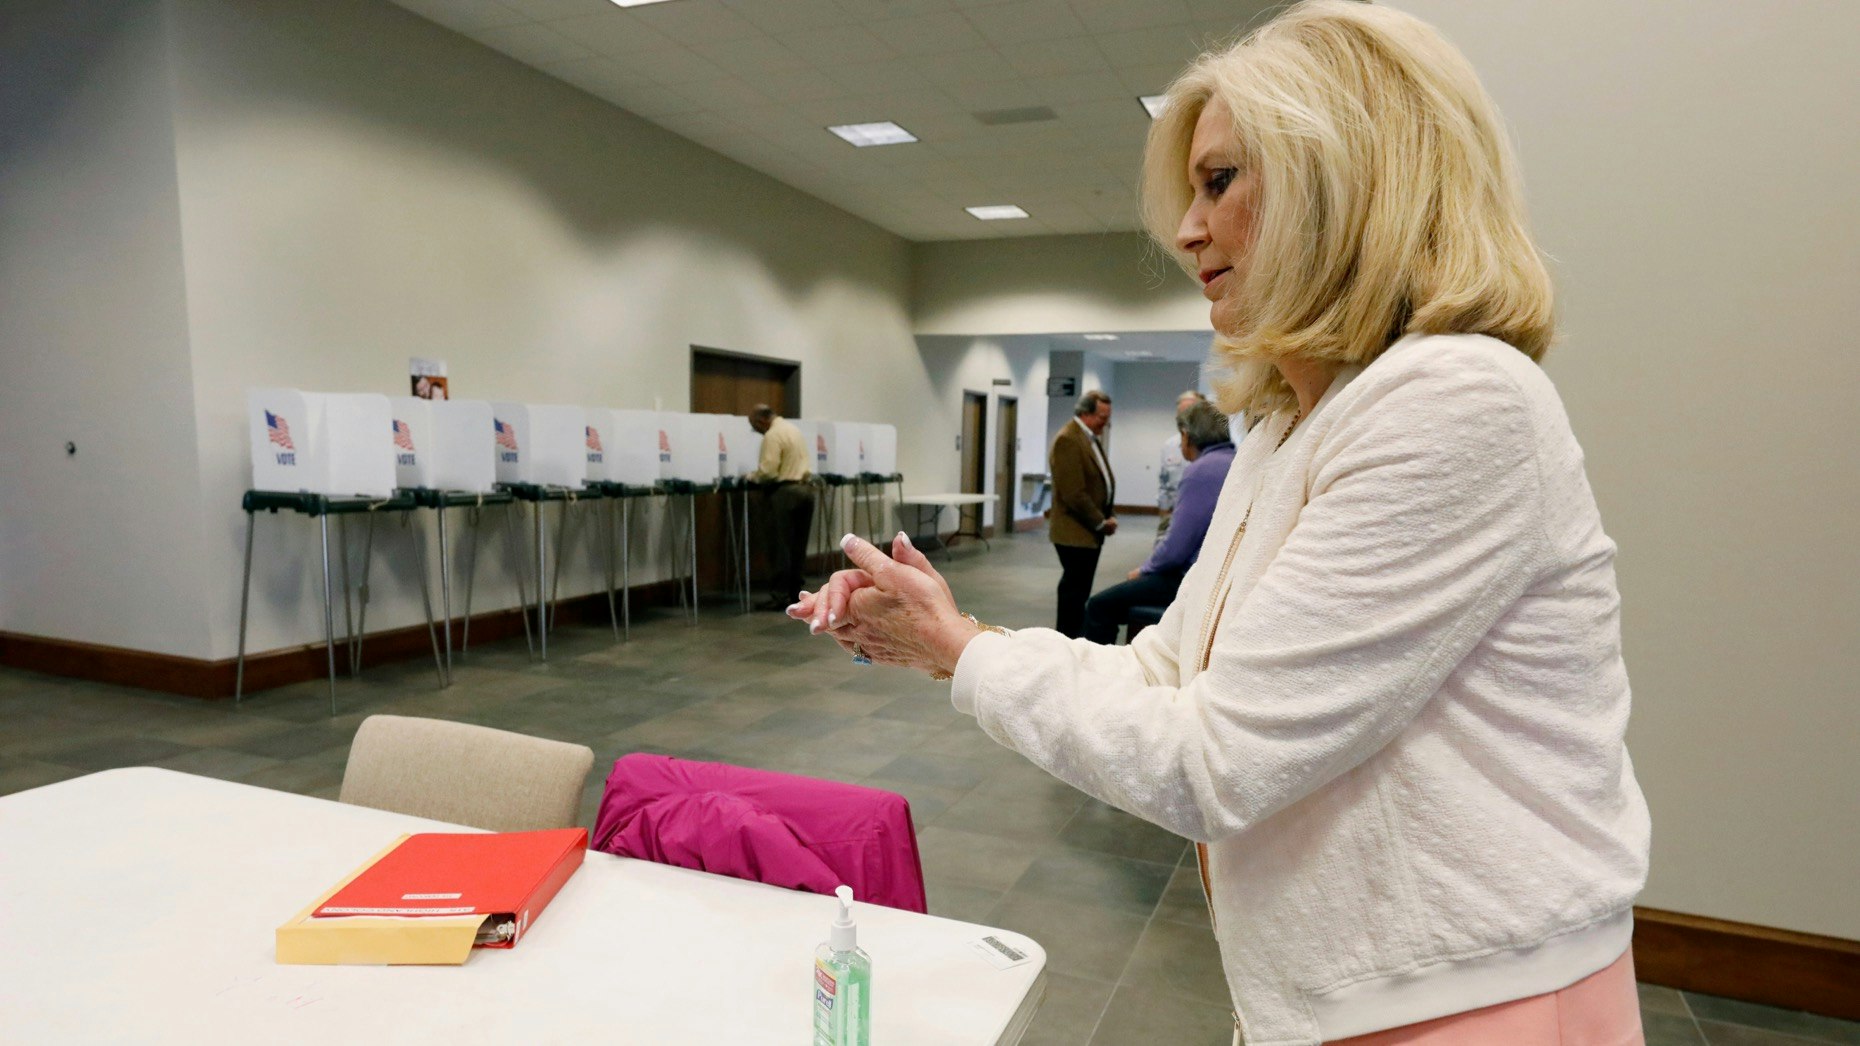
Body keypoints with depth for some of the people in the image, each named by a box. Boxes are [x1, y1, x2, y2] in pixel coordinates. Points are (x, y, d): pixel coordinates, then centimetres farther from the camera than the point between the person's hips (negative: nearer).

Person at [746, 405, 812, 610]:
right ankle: (795, 592, 14)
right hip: (805, 487, 9)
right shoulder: (792, 428, 16)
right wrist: (758, 475, 21)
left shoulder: (772, 435, -12)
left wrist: (752, 477, 1)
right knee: (799, 545, 10)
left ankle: (781, 595, -2)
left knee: (782, 546, -4)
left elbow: (768, 471, -18)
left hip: (786, 492, -9)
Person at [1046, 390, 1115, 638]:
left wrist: (1105, 518, 9)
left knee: (1079, 589, 13)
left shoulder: (1090, 438, 15)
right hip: (1074, 532, -9)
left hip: (1090, 530, 9)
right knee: (1075, 590, -4)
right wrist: (1101, 522, -13)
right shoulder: (1068, 439, -17)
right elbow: (1074, 494, -22)